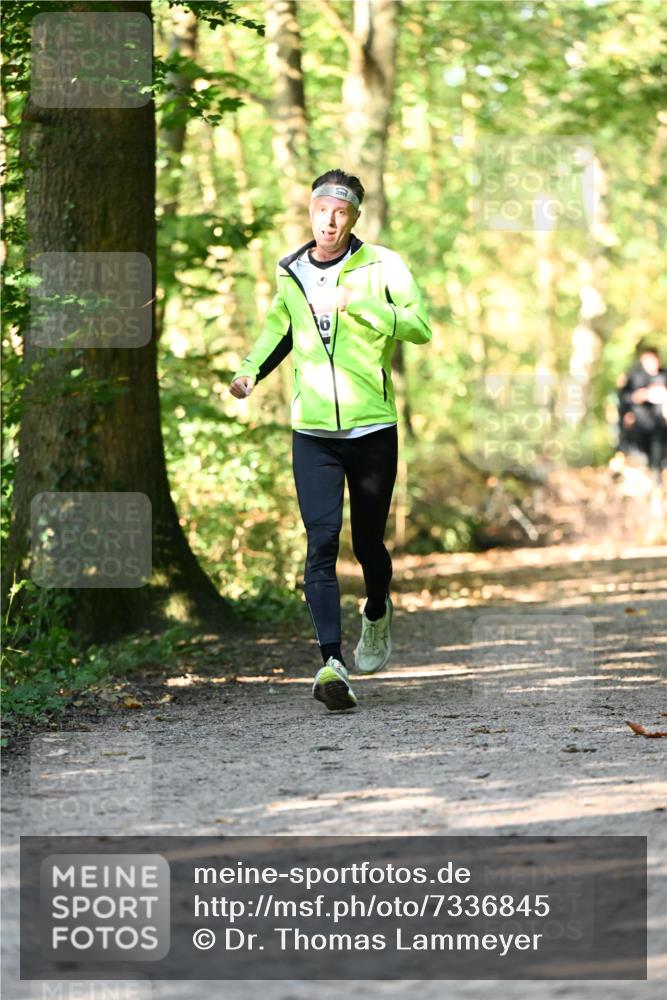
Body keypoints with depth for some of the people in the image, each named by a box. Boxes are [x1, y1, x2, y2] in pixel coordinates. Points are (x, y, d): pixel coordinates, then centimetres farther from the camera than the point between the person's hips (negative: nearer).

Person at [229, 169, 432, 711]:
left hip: (373, 428, -2)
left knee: (368, 543, 10)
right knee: (322, 541, -14)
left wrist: (358, 305, -26)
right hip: (313, 434, 2)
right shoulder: (289, 273, 9)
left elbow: (420, 326, -16)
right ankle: (333, 662, -22)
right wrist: (250, 370, 12)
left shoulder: (382, 266, -4)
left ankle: (377, 613, 44)